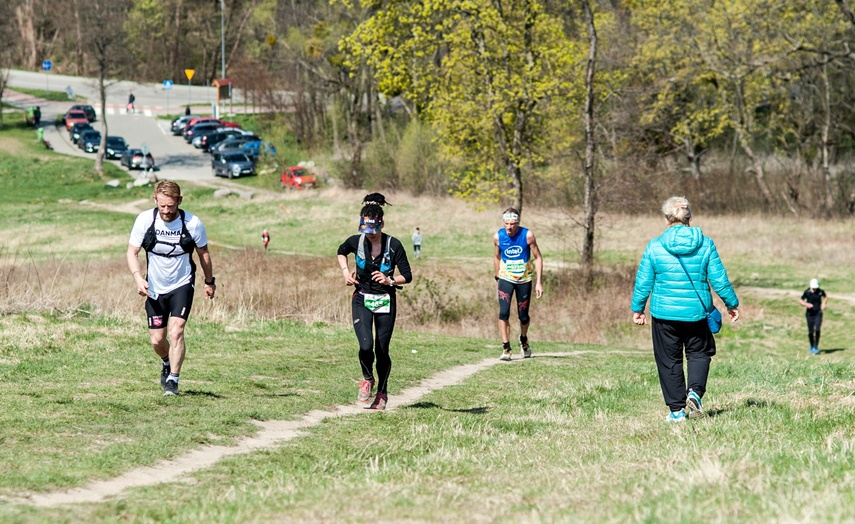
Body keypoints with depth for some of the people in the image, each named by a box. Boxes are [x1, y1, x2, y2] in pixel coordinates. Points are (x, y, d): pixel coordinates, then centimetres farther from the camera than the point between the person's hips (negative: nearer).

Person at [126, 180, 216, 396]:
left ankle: (172, 381, -12)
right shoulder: (144, 220, -14)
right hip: (155, 288, 2)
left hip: (182, 285, -2)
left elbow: (203, 253, 2)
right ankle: (168, 364, 39)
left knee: (176, 331, -20)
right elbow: (132, 252, -9)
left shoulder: (193, 223, -15)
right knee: (157, 340, 5)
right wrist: (138, 278, -27)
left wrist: (209, 281, 14)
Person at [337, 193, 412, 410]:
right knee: (366, 346, -17)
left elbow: (407, 276, -7)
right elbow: (341, 252, 18)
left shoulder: (394, 245, -13)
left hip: (385, 302, -1)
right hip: (361, 300, 1)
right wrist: (345, 272, 3)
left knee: (382, 350, 2)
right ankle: (367, 380, 14)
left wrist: (390, 281, -25)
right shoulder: (356, 241, -6)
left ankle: (382, 392, 25)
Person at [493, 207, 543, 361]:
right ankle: (506, 348, -12)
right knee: (503, 312, -17)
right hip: (505, 278, 0)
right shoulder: (498, 237, -10)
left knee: (523, 316, 6)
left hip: (524, 279, 0)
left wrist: (539, 282, -12)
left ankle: (523, 340, 36)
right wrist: (497, 279, 12)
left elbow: (538, 258, -7)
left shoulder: (527, 235, -15)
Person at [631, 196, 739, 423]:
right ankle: (695, 391, -5)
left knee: (669, 361, 9)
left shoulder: (654, 247, -5)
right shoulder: (705, 245, -4)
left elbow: (643, 282, 0)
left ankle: (677, 409, 9)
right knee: (699, 353, 19)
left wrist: (637, 309, 14)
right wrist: (732, 304, 13)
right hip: (696, 312, 1)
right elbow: (719, 279, -1)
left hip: (664, 313, -1)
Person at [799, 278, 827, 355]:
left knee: (817, 330, -15)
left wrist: (824, 303, -1)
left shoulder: (820, 291, -5)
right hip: (810, 314, 0)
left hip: (818, 313, 0)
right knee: (810, 332, 2)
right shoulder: (807, 292, -9)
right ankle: (812, 347, 25)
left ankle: (816, 348, -5)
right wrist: (806, 304, -18)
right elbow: (800, 300, 2)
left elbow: (825, 296, 17)